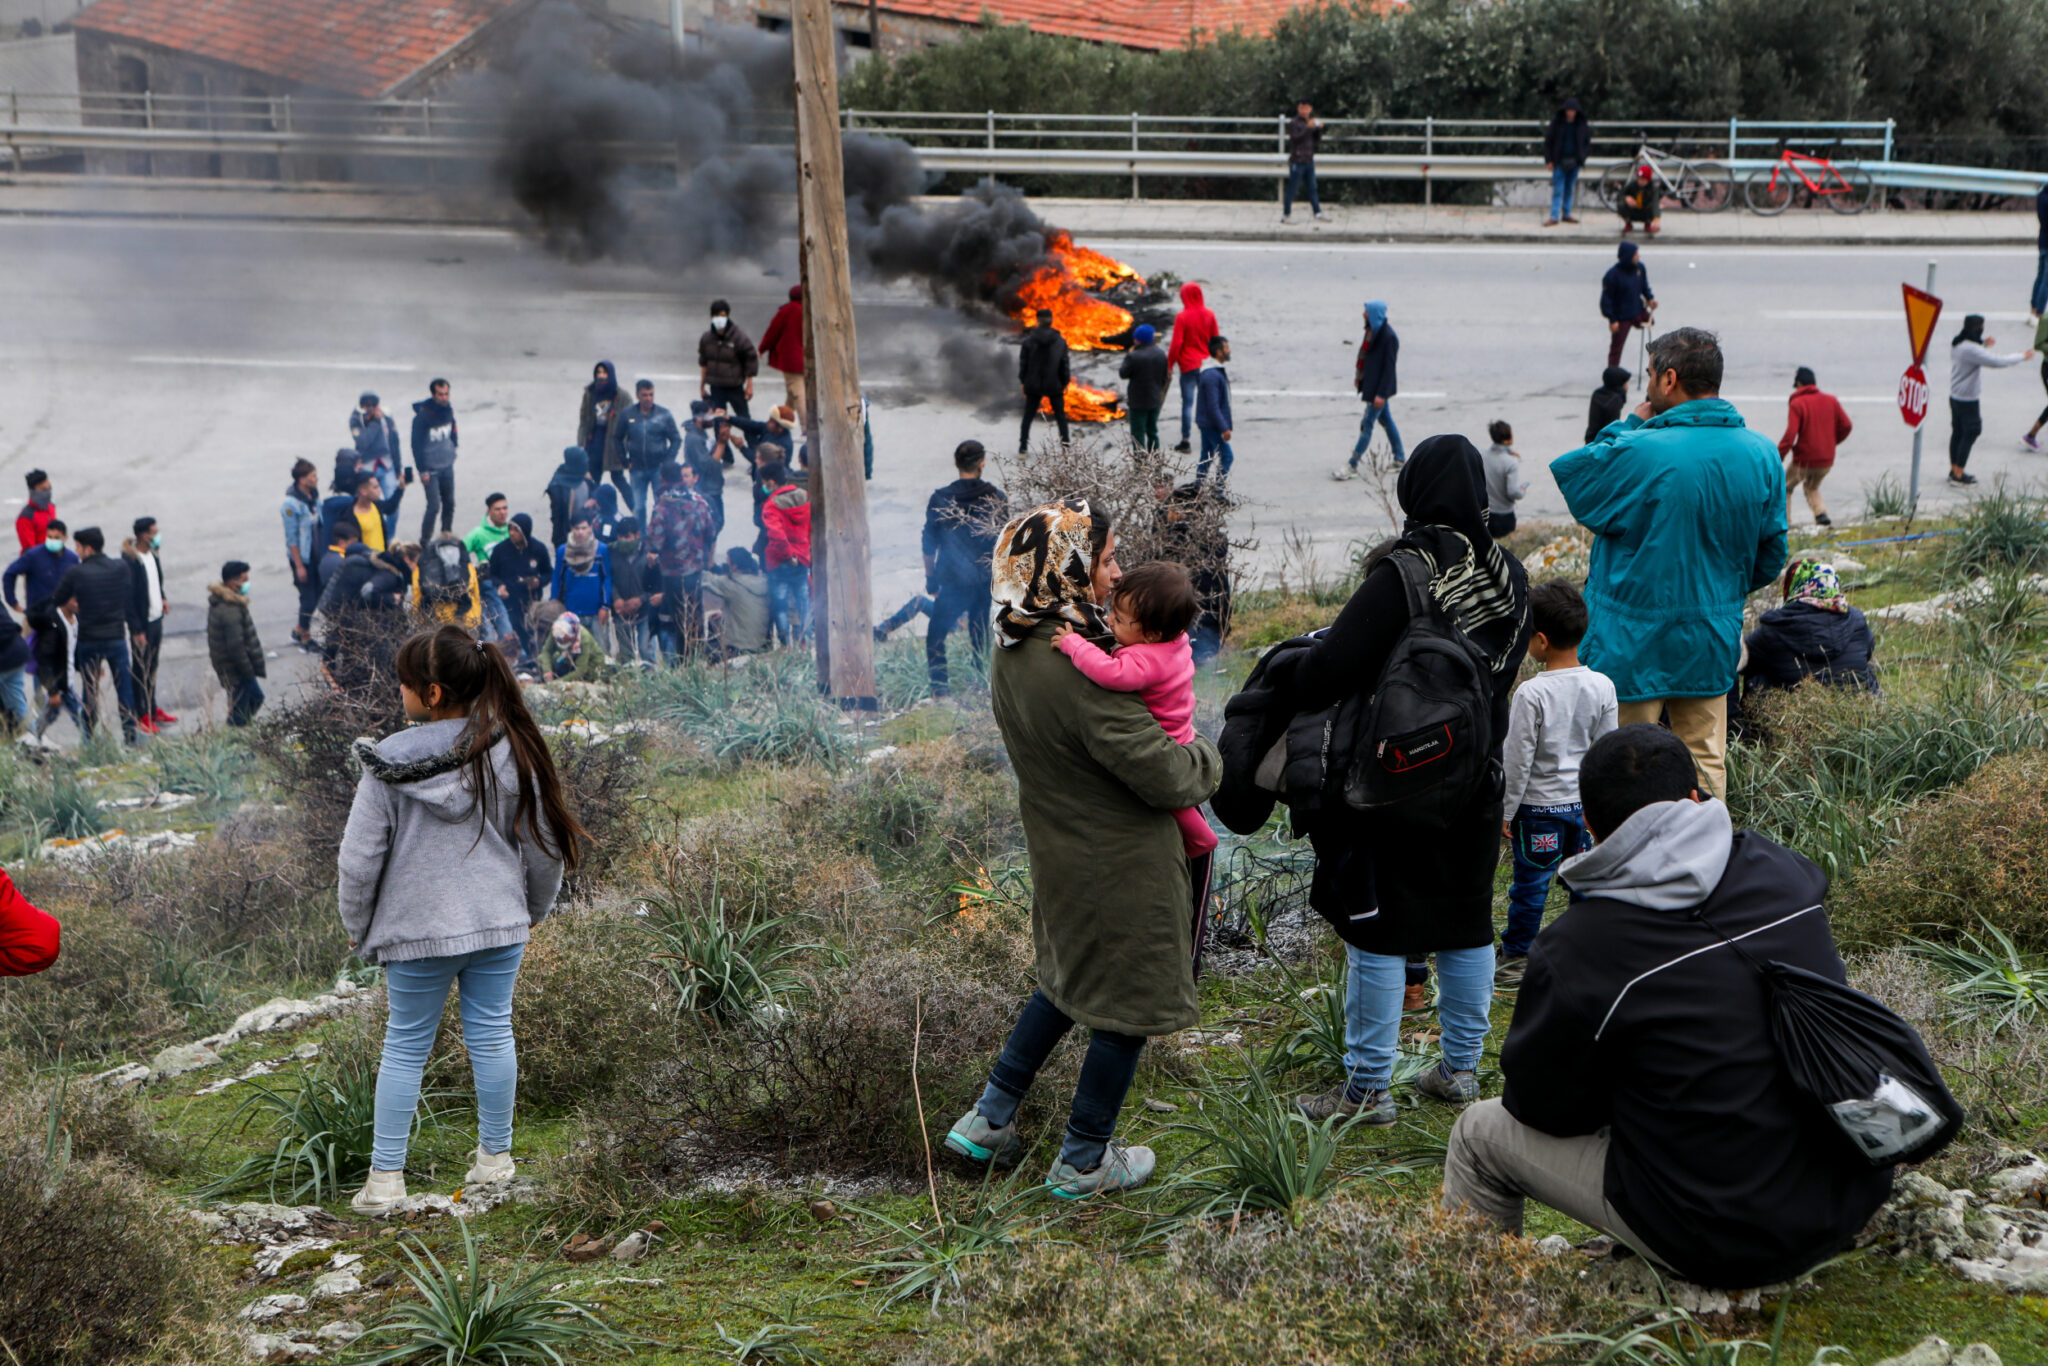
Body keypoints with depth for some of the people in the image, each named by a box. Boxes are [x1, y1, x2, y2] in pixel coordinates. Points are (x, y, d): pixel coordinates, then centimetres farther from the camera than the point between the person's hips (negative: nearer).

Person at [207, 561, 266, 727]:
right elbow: (235, 646, -27)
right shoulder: (230, 611, -28)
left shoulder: (219, 601, 5)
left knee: (256, 696, 23)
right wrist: (249, 671, -17)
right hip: (236, 670, -10)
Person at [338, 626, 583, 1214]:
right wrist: (534, 910, 20)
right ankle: (494, 1157, 24)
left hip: (416, 929, -2)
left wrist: (358, 928, 8)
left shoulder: (389, 763, -13)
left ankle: (385, 1177, 12)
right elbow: (544, 843, 3)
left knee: (405, 1045, 10)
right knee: (491, 1035, 14)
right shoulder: (512, 754, -6)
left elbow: (360, 860, -9)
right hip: (499, 923, 2)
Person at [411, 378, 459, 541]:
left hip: (447, 467, 6)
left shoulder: (448, 409, 1)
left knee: (449, 504, 11)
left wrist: (453, 452, 13)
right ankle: (424, 541, 2)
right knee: (434, 506, -9)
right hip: (431, 469, -6)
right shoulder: (423, 414, -16)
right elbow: (416, 444, -13)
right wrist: (422, 471, -13)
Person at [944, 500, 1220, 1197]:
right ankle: (1083, 1162, 23)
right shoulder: (1080, 668, -30)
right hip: (1123, 865, -8)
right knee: (1127, 1003, 10)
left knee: (1069, 978, 28)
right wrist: (1205, 757, -3)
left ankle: (989, 1117, 29)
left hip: (1057, 847, 8)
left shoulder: (1010, 651, -3)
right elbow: (1164, 776, -25)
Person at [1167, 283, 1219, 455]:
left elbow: (1176, 343, -14)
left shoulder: (1182, 316, -14)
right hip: (1206, 362, 4)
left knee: (1187, 402, 0)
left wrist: (1170, 363, -3)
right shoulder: (1209, 314, 1)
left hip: (1188, 365, -4)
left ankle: (1185, 441, 3)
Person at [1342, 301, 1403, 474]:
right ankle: (1400, 458, 29)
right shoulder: (1372, 330, 2)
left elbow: (1389, 367, -22)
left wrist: (1381, 394, -22)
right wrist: (1359, 375, 21)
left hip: (1379, 386, -9)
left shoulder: (1389, 337, -23)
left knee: (1367, 424, -4)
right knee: (1385, 419, 17)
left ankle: (1353, 465, 0)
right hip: (1370, 383, 9)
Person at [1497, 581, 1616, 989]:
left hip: (1538, 806, -5)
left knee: (1531, 883, 5)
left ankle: (1516, 956, 16)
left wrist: (1505, 810, -4)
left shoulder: (1532, 693, -20)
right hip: (1585, 803, 5)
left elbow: (1518, 759, -14)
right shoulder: (1602, 687, -5)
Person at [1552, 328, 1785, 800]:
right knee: (1705, 758, 14)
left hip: (1634, 643, -5)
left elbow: (1569, 476, -4)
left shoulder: (1639, 452, -21)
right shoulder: (1762, 454, 0)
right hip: (1713, 638, 5)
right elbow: (1772, 554, 8)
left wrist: (1631, 425, 1)